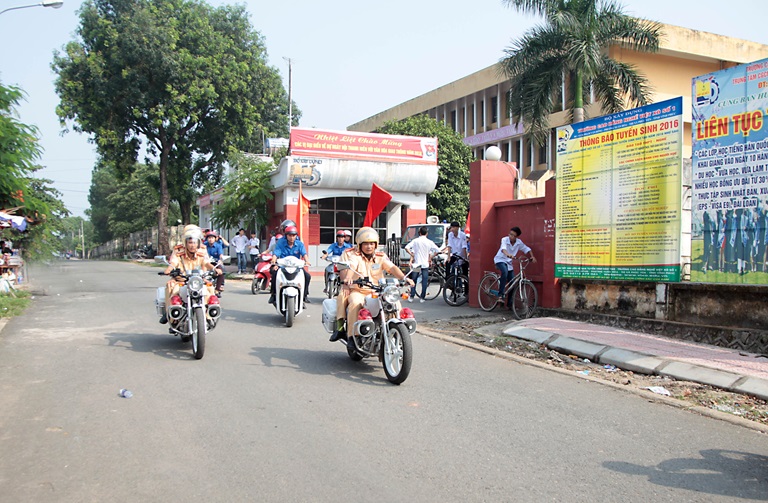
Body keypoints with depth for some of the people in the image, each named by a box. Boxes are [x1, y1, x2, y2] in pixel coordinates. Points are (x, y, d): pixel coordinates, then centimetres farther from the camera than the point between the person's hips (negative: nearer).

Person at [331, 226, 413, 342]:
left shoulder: (381, 256, 12)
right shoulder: (353, 255, 2)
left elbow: (392, 267, -4)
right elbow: (350, 267, -18)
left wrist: (403, 278, -22)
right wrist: (347, 279, -41)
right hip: (357, 291, -3)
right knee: (355, 303, -34)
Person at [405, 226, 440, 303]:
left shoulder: (415, 241, -1)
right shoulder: (429, 242, -2)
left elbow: (406, 248, -8)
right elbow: (437, 251, -4)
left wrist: (412, 255, -2)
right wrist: (431, 258, 4)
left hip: (416, 264, 1)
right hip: (425, 264, -1)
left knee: (413, 281, 11)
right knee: (424, 282, 5)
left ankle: (411, 297, 9)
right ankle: (422, 298, 5)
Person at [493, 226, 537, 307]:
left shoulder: (519, 242, -7)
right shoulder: (504, 240, -20)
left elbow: (527, 249, 5)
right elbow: (503, 248, -39)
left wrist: (532, 257, -12)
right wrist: (508, 254, -60)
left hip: (509, 262, 5)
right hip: (500, 260, -5)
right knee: (504, 272, -37)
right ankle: (500, 293, -28)